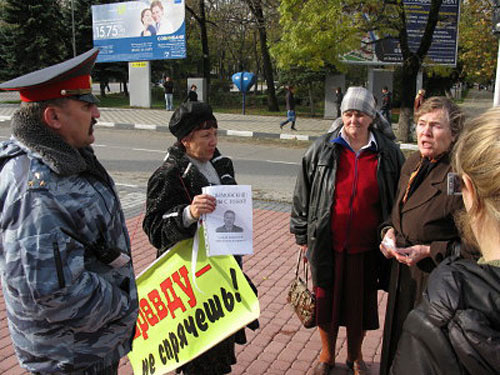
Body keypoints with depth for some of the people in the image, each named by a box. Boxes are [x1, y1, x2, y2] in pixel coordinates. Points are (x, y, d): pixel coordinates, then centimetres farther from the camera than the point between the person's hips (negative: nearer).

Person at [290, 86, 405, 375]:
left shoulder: (389, 154, -2)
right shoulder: (322, 150, -3)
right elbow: (303, 195, 3)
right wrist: (303, 236, 4)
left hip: (365, 246, 0)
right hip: (327, 244, 0)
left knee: (361, 302, 15)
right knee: (326, 300, 13)